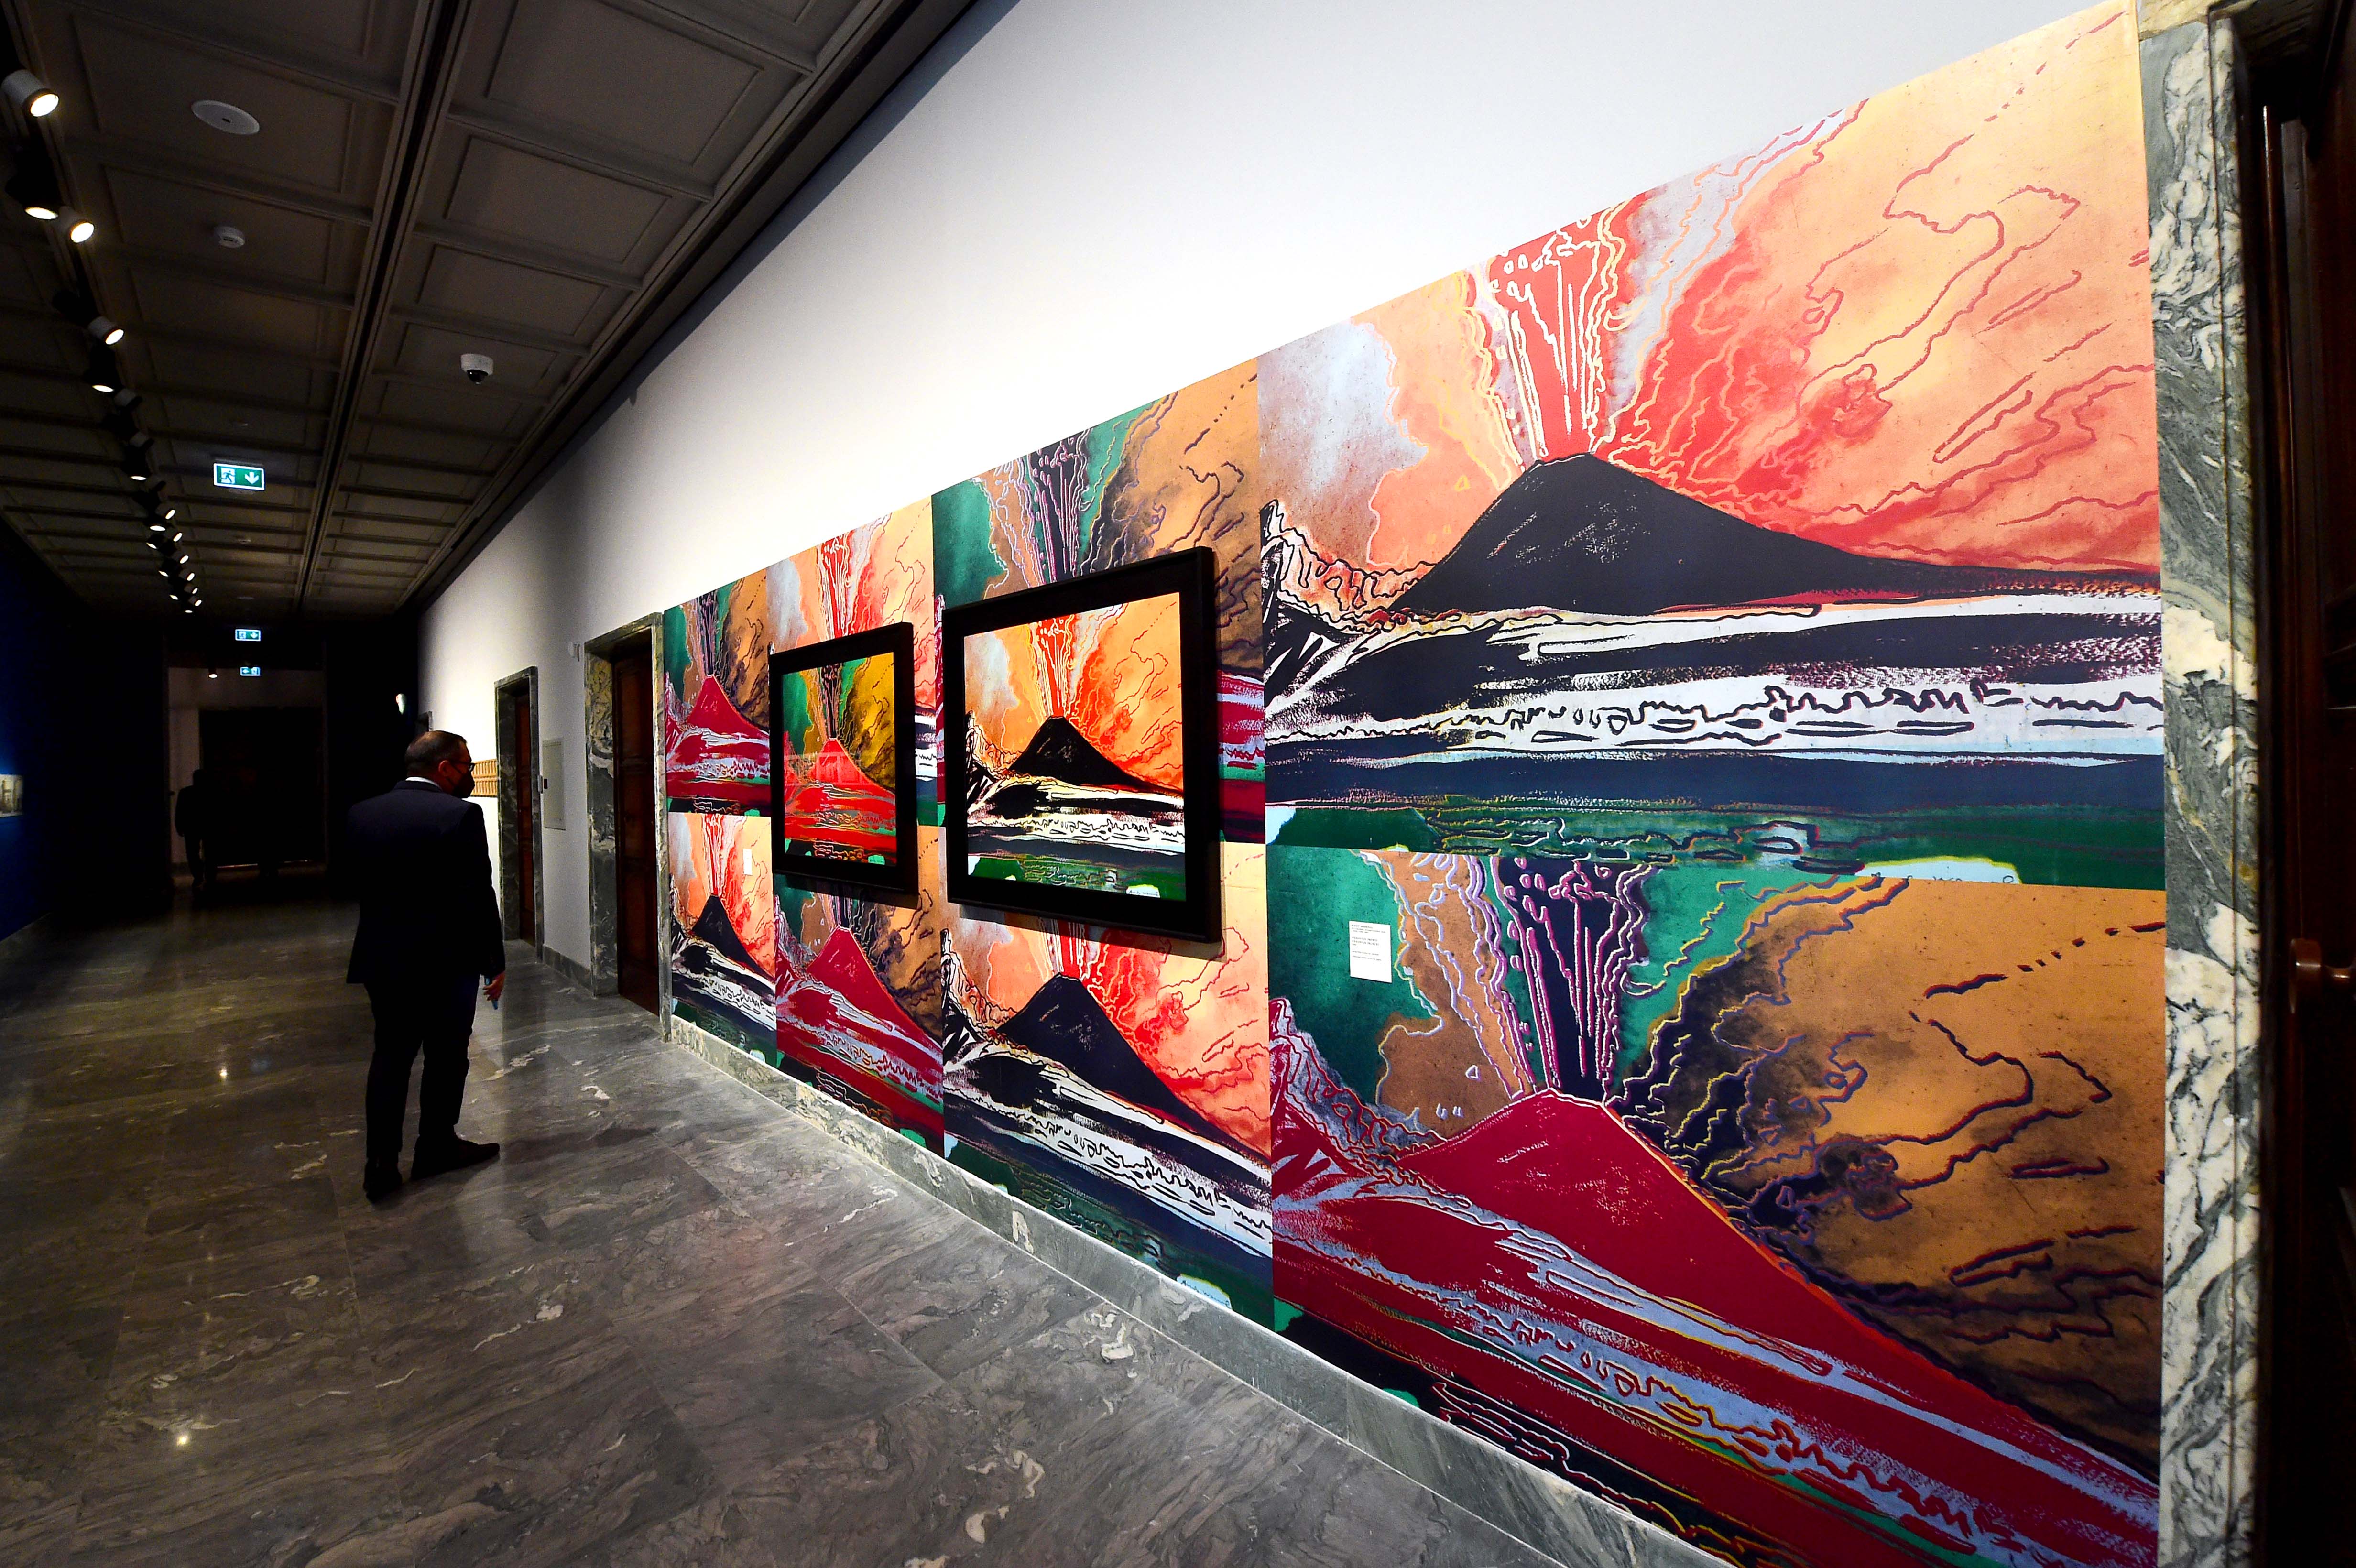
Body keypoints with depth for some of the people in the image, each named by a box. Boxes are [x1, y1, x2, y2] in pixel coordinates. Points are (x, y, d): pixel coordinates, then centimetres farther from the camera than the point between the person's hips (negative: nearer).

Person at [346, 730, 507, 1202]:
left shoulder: (361, 814, 2)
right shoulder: (460, 814, -18)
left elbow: (360, 884, 8)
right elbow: (478, 896, -16)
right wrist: (496, 961, -7)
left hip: (382, 958, 6)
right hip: (447, 960, -5)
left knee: (390, 1057, 16)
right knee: (446, 1057, 11)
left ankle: (382, 1163, 14)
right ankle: (437, 1149, 24)